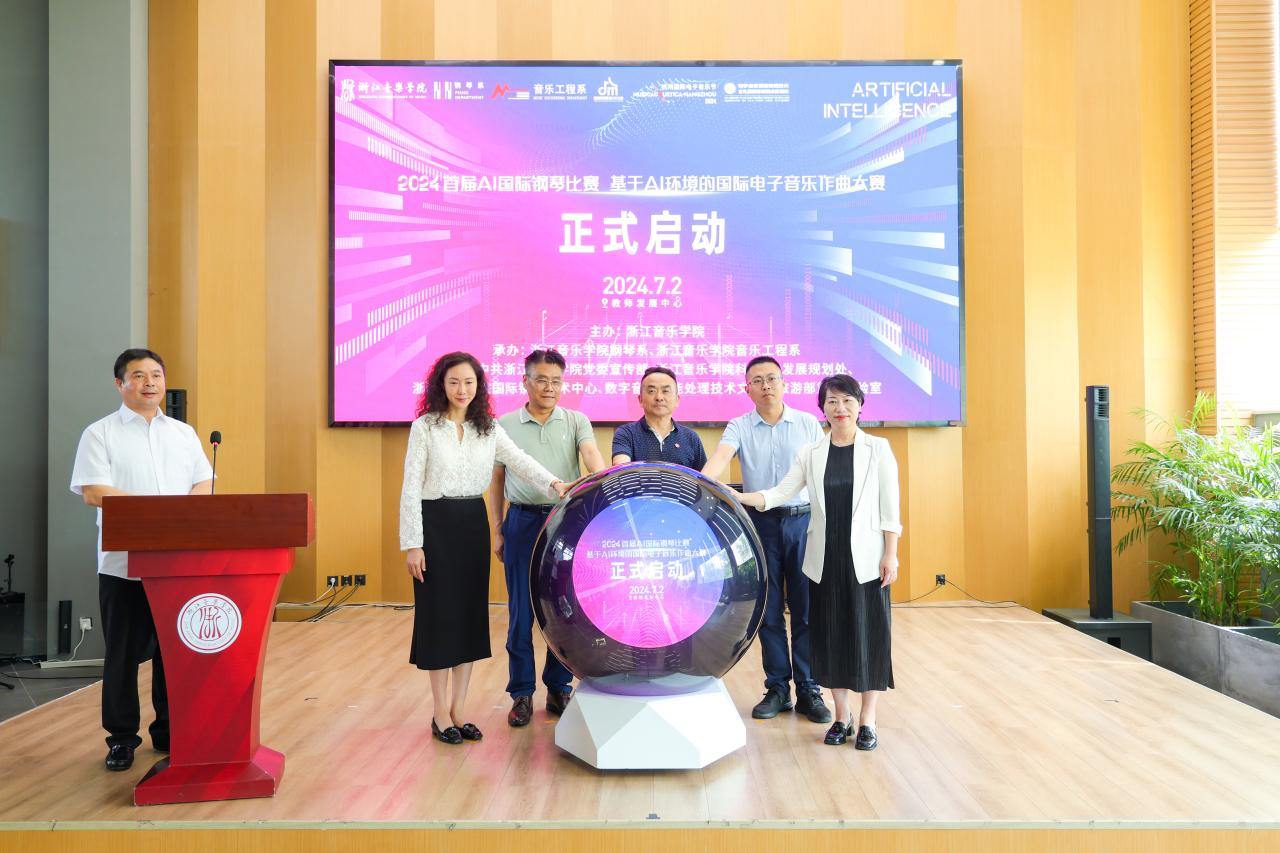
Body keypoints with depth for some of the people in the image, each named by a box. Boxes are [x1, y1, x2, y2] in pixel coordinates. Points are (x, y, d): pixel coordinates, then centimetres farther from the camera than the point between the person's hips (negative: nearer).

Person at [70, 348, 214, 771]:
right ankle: (122, 737, 18)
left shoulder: (184, 433, 14)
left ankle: (169, 730, 21)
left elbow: (203, 484, 12)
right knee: (123, 653, 5)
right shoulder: (100, 434, 1)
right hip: (124, 563, -3)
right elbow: (93, 491, -10)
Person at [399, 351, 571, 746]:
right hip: (435, 523, -4)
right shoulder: (424, 427, -5)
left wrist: (553, 483, -27)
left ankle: (458, 709, 18)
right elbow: (411, 488, -7)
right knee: (440, 614, 0)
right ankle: (441, 713, 12)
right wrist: (412, 544, -11)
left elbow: (520, 461, -8)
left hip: (473, 524, 4)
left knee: (471, 613, 7)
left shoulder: (488, 429, 7)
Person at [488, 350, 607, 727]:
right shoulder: (505, 425, 6)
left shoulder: (576, 421, 6)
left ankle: (559, 688, 21)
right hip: (522, 522, 0)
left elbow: (592, 455, -13)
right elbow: (496, 481, 10)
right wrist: (496, 532, 6)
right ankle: (521, 693, 15)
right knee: (521, 611, 3)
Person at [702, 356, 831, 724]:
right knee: (769, 610, 7)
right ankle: (777, 688, 18)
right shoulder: (740, 427, 3)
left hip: (803, 520, 0)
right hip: (761, 523, 0)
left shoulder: (809, 424, 5)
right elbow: (721, 456, -16)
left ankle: (809, 690, 12)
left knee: (806, 608, 2)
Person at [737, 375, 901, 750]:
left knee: (868, 632, 1)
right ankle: (842, 715, 21)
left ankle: (867, 719, 14)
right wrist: (735, 497, -12)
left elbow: (889, 507, -1)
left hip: (865, 558, -2)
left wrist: (890, 555, -6)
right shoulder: (810, 453, 5)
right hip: (825, 558, 2)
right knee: (830, 632, 7)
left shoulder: (878, 449, 0)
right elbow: (778, 494, 1)